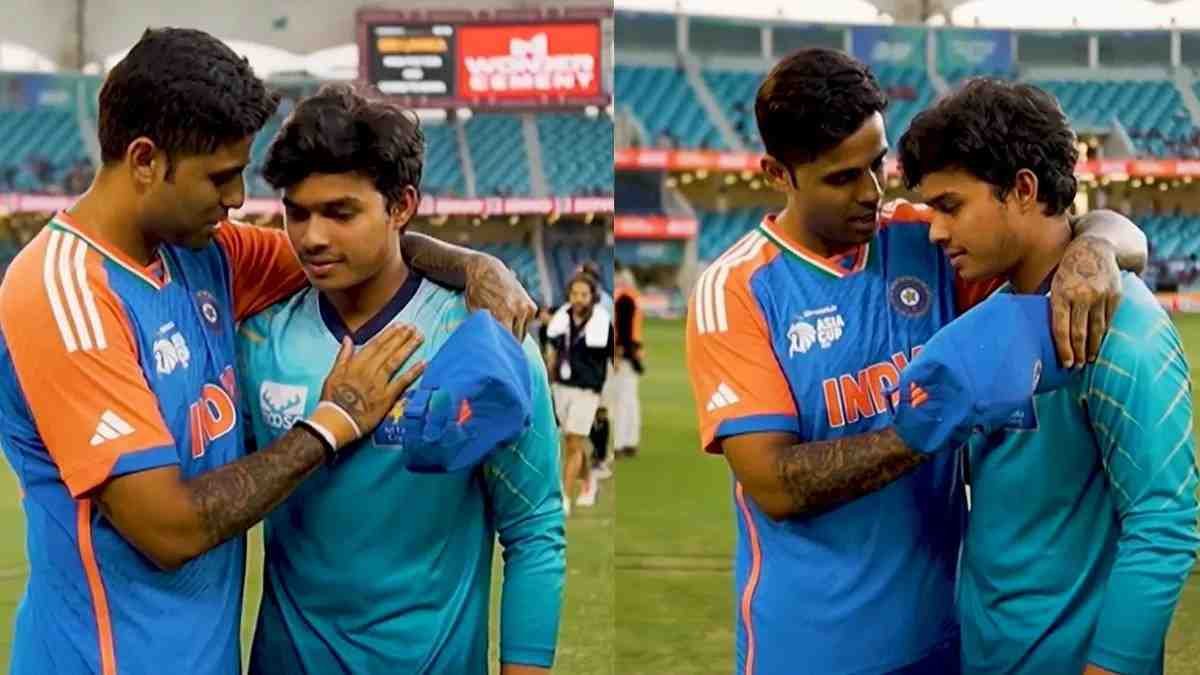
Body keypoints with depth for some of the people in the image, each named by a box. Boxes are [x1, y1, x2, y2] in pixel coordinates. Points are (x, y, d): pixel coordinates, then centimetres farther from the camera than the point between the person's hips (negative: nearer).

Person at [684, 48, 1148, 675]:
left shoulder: (928, 242, -1)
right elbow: (775, 486, -19)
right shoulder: (735, 292, -12)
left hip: (941, 623, 4)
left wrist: (1093, 249, -22)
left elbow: (1122, 233, 2)